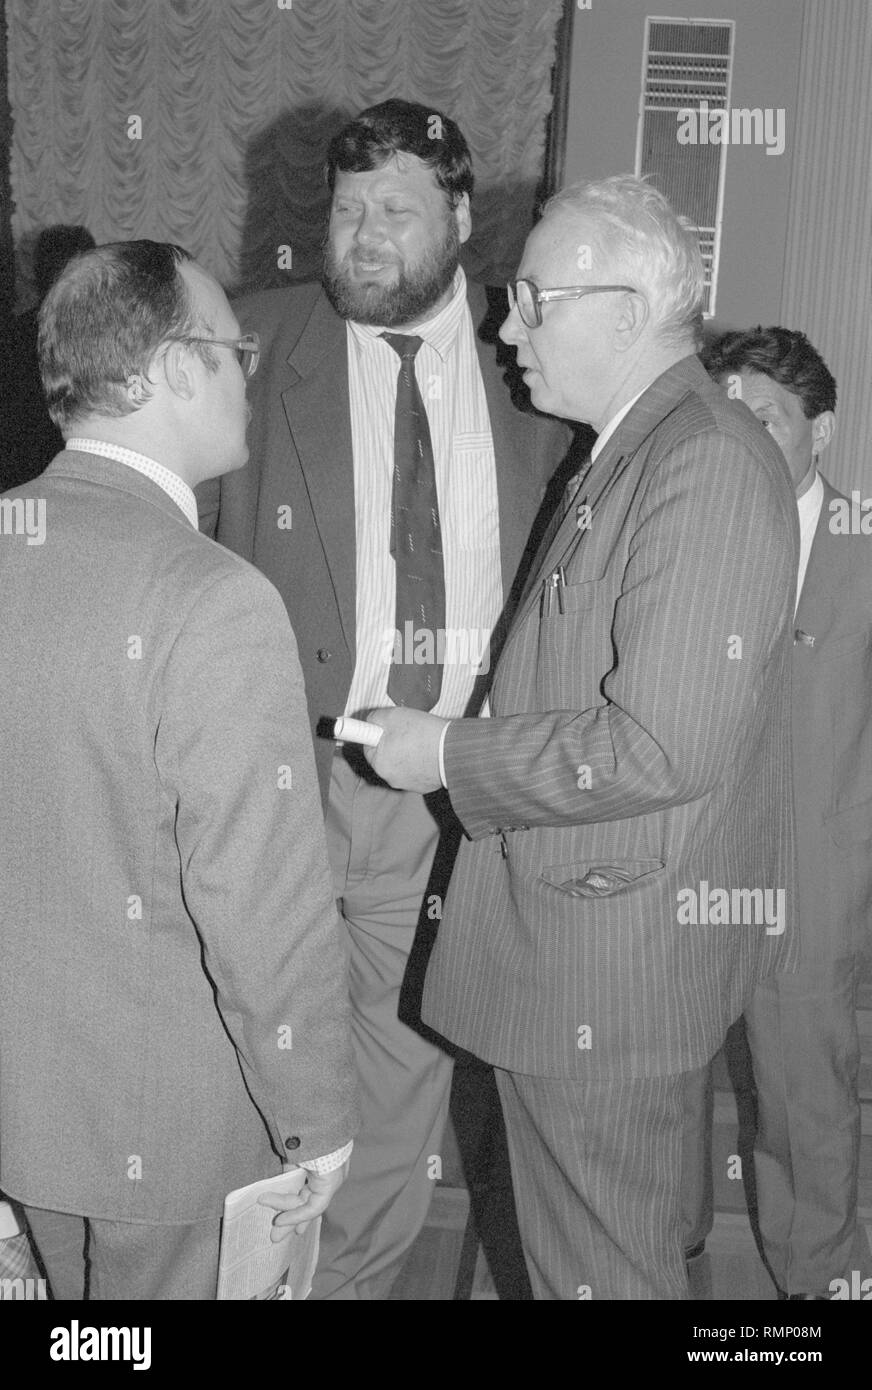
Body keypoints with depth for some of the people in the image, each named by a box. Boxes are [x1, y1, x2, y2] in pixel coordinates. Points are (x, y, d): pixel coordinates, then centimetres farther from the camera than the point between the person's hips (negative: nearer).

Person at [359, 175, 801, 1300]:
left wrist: (449, 755, -17)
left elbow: (660, 747, -26)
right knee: (564, 1240, 25)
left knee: (603, 1261, 9)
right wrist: (458, 744, 9)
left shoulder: (709, 466, -21)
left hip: (614, 951, -10)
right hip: (559, 925, 10)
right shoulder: (631, 451, 11)